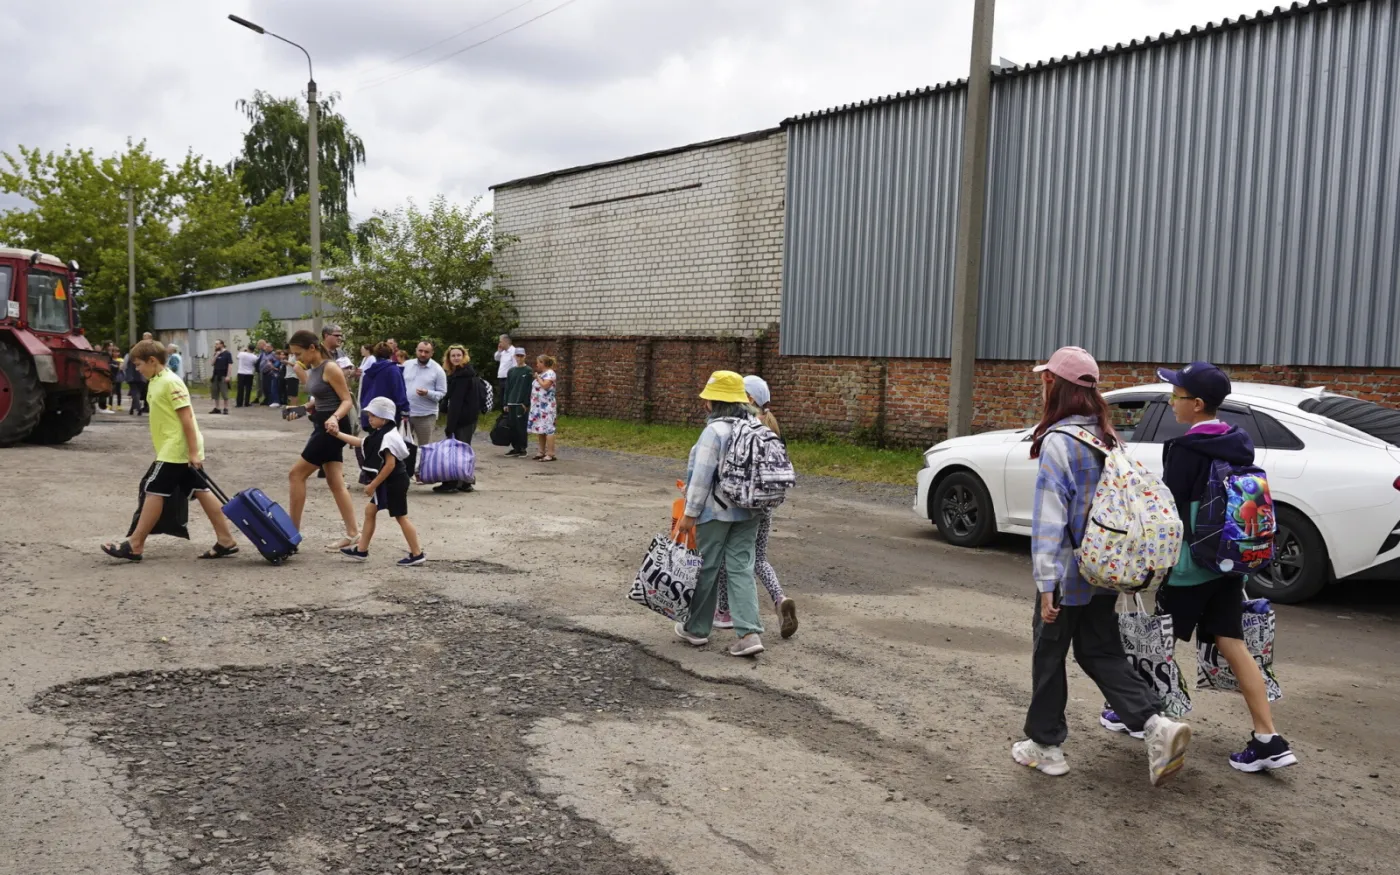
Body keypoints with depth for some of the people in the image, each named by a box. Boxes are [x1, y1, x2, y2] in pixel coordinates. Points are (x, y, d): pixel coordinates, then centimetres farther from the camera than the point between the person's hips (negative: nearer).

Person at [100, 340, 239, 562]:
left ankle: (135, 545, 1)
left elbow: (187, 417, -19)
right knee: (200, 491, 7)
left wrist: (193, 452, -21)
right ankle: (226, 540, 8)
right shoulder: (156, 382, 14)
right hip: (173, 448, 10)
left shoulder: (171, 382, -16)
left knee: (154, 491, -5)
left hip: (177, 449, -10)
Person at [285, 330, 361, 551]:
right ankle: (352, 533, 11)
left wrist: (334, 417, -35)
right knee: (335, 482, 9)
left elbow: (347, 401, -19)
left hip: (331, 428, -10)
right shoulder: (313, 369, 11)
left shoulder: (330, 368, -16)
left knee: (296, 475, -5)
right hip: (323, 426, 10)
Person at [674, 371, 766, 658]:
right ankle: (749, 633, -3)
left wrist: (689, 513, -11)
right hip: (748, 511, 6)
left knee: (708, 569, 7)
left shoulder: (715, 431, -17)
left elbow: (702, 477, -17)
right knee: (741, 568, 6)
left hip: (716, 512, -6)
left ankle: (697, 629, 22)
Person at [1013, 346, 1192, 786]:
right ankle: (1156, 724, 1)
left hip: (1068, 574, -7)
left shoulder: (1058, 442, -18)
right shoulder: (1107, 438, 7)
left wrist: (1046, 583, -20)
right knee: (1100, 653, 17)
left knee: (1048, 656, 9)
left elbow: (1049, 518, -21)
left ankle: (1045, 746, 20)